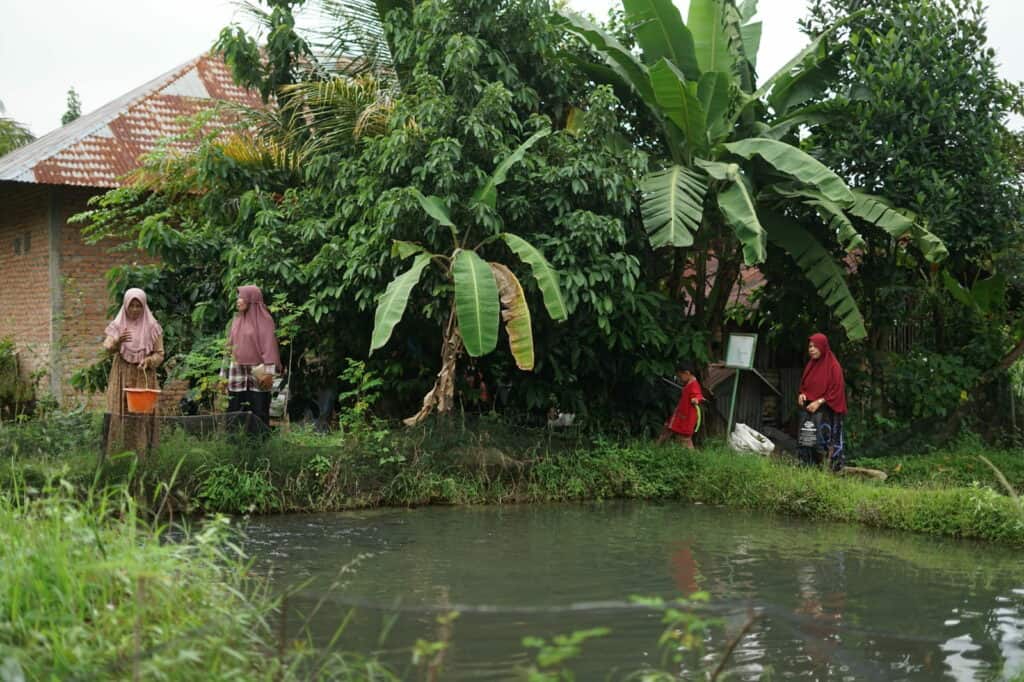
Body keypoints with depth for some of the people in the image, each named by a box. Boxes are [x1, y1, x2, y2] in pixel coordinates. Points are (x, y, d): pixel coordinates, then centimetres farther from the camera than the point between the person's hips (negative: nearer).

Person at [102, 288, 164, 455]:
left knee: (142, 418, -6)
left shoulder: (152, 327, 3)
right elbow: (107, 347, -10)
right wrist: (118, 341, -31)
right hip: (121, 378, 0)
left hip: (144, 379, 0)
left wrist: (148, 361, -18)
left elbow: (159, 354, 3)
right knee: (118, 418, -6)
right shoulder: (117, 326, 4)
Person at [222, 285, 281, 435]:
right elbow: (230, 346, 16)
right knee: (235, 413, 2)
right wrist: (224, 374, 11)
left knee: (259, 411, -5)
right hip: (237, 373, 6)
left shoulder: (264, 320, -2)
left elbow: (269, 346, -9)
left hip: (256, 373, -5)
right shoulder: (236, 320, 16)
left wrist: (269, 372, -18)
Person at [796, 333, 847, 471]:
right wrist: (802, 395, 1)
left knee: (824, 441, -10)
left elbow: (837, 390, -11)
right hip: (808, 409, 7)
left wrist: (819, 402, -16)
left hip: (825, 411, -7)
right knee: (806, 442, 2)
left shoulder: (833, 366, -7)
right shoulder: (811, 364, 14)